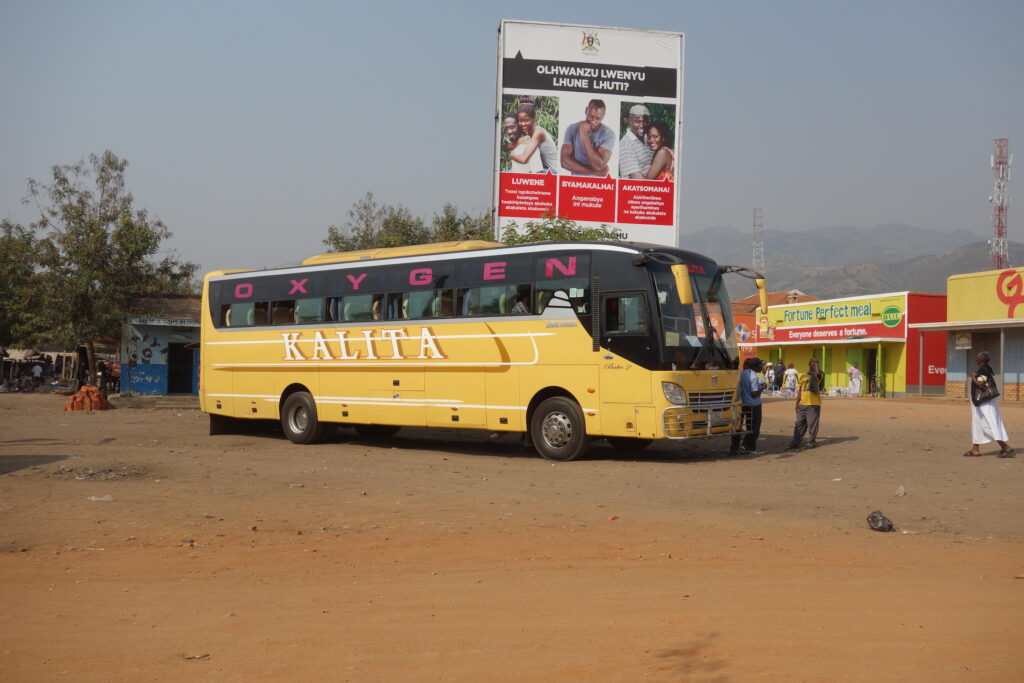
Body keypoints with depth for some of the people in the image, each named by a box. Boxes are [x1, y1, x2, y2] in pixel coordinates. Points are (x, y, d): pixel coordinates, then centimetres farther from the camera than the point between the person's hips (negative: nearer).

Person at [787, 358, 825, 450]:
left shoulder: (819, 376, 1)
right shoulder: (803, 376, 14)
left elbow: (818, 373, -26)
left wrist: (816, 363, -10)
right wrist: (797, 403, 9)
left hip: (814, 404, -4)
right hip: (802, 404, 4)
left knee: (812, 424, 0)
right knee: (799, 424, 7)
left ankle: (811, 442, 11)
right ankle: (795, 443, 10)